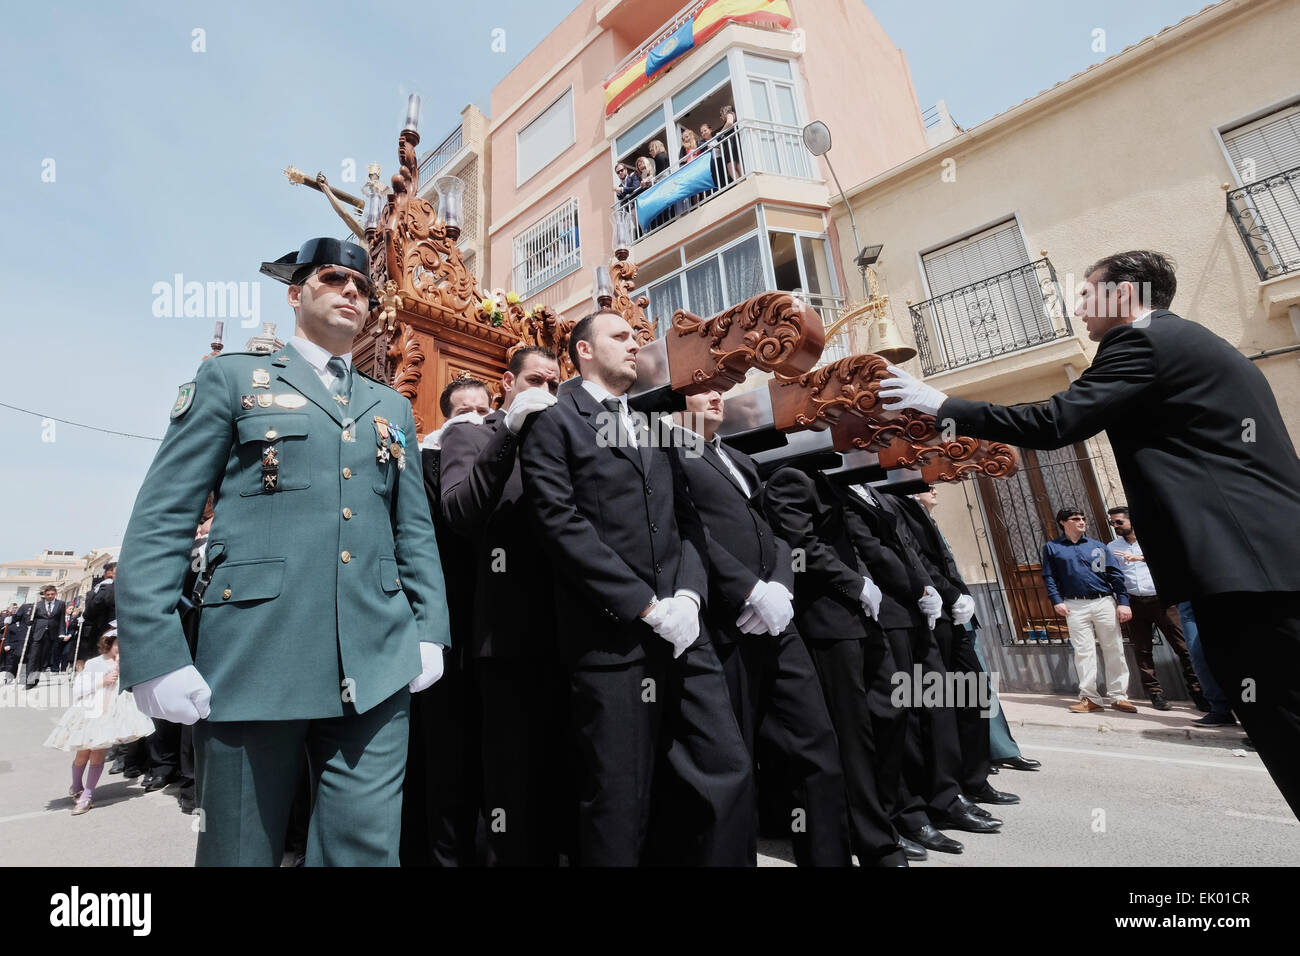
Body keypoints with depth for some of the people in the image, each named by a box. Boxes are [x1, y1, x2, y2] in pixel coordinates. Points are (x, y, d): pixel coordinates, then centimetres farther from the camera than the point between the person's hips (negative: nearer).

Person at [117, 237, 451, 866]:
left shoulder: (392, 409, 17)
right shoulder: (231, 378, 8)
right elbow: (160, 522, 1)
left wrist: (430, 631, 4)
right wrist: (154, 656, -8)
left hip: (377, 669, 3)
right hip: (254, 663, -2)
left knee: (365, 850, 8)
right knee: (240, 852, 13)